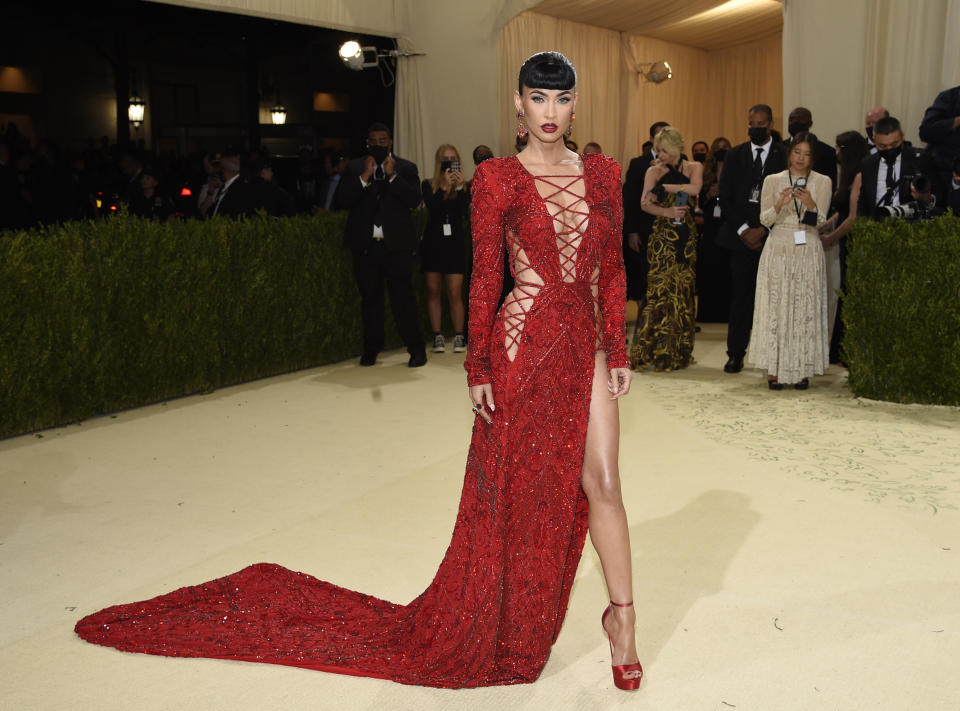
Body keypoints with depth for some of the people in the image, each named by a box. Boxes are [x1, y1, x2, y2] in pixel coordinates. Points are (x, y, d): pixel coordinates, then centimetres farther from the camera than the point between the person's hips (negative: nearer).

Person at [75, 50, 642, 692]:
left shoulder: (603, 172, 8)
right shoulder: (497, 178, -5)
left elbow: (611, 269, 10)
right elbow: (486, 277, -5)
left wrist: (618, 352, 6)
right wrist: (478, 367, -7)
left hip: (586, 345, 4)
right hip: (524, 346, -4)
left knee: (601, 483, 4)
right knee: (516, 489, 7)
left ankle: (621, 617, 21)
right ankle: (491, 630, 28)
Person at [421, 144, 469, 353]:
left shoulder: (463, 186, 5)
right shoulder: (429, 185, 5)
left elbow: (464, 210, -10)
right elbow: (432, 207, -12)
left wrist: (459, 187, -20)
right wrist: (445, 186, -20)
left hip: (454, 242, -1)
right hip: (433, 242, 1)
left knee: (455, 293, -5)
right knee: (433, 291, 2)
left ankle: (459, 336, 1)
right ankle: (437, 336, 7)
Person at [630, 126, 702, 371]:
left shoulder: (694, 167, 11)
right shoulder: (654, 171, 5)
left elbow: (694, 189, -11)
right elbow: (645, 204, -11)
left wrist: (662, 187, -11)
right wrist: (666, 211, -28)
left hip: (687, 235, 3)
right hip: (662, 235, -2)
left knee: (683, 291, 3)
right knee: (660, 289, -9)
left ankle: (677, 352, 11)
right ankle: (648, 351, -5)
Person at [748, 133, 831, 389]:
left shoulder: (822, 182, 6)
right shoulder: (772, 181, 6)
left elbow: (820, 220, -1)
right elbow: (764, 219, 2)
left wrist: (810, 204, -21)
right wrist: (779, 204, -17)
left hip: (807, 252, 0)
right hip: (778, 250, 0)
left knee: (806, 308, -1)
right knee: (775, 307, -3)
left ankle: (802, 369, 4)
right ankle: (774, 368, 1)